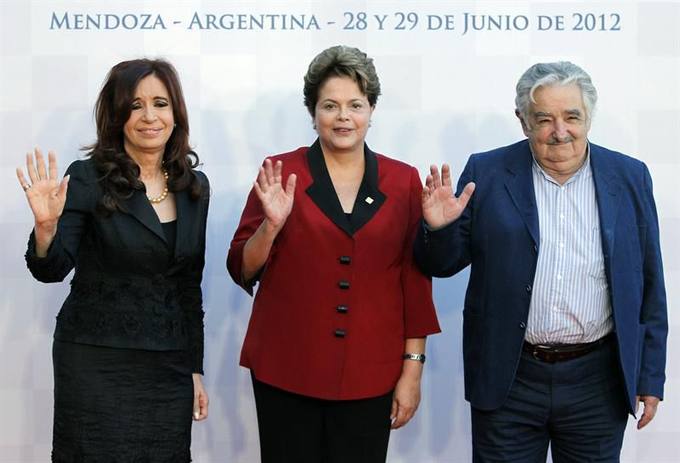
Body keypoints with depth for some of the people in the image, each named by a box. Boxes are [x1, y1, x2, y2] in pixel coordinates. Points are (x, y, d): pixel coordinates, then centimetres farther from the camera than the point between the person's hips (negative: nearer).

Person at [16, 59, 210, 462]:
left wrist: (195, 369, 11)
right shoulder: (88, 179, -7)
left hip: (169, 367, 4)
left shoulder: (194, 186, 7)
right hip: (97, 364, -4)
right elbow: (52, 270, -11)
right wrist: (46, 228, -32)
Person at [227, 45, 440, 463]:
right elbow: (243, 270, 1)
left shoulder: (402, 181, 4)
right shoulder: (281, 174, 0)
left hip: (369, 376, 1)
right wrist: (272, 224, -16)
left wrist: (412, 369, 3)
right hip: (286, 372, -1)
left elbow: (415, 281, 6)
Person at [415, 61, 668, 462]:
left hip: (598, 383, 1)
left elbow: (649, 289, 6)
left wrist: (650, 377, 5)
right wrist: (438, 228, -18)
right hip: (508, 379, -1)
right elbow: (442, 264, 4)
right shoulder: (487, 173, 0)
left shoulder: (630, 178, 3)